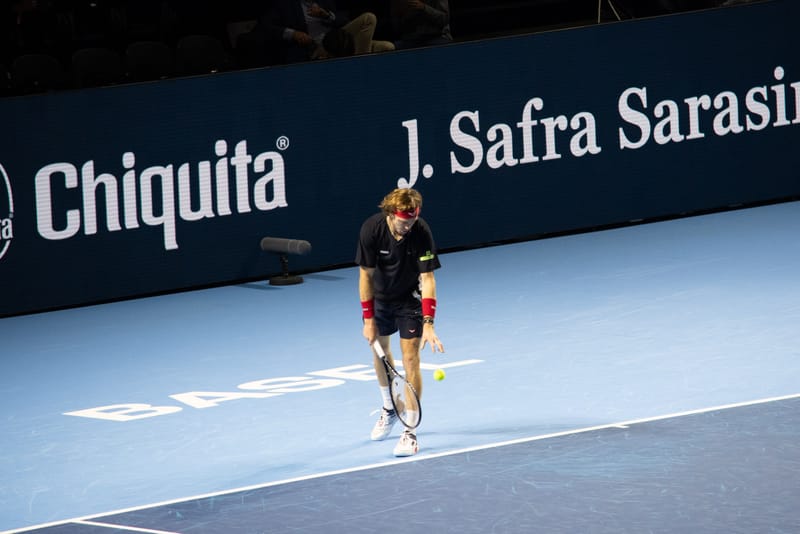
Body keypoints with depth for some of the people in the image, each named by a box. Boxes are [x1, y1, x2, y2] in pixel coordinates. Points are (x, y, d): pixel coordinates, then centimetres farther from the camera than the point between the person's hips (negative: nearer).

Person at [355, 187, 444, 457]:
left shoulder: (421, 233, -29)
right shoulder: (371, 229, -26)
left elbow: (427, 278, -29)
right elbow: (366, 274, -17)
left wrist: (428, 324, -37)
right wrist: (368, 319, -17)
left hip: (410, 299, -2)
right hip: (379, 297, 2)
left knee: (410, 359, -11)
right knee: (380, 351, 17)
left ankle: (410, 432, -9)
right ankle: (389, 409, 43)